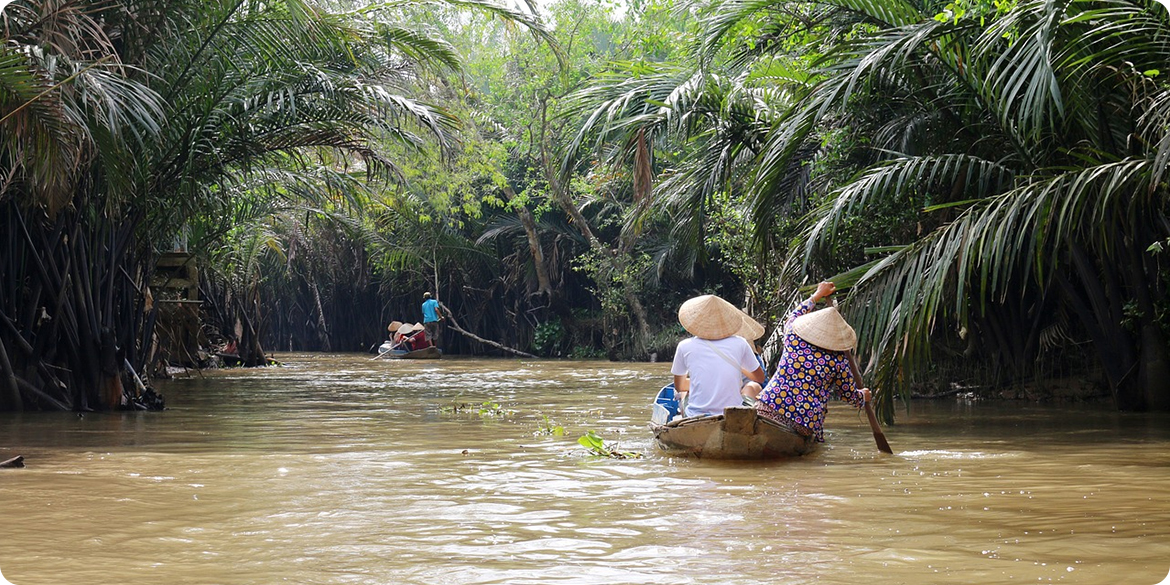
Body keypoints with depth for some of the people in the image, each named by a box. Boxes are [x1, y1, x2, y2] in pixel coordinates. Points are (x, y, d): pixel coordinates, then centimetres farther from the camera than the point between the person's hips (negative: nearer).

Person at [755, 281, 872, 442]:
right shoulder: (838, 361, 2)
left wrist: (818, 294, 45)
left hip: (768, 408, 1)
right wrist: (863, 397, 41)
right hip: (805, 424, -1)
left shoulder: (793, 339, 7)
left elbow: (794, 316, 33)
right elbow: (849, 394, 18)